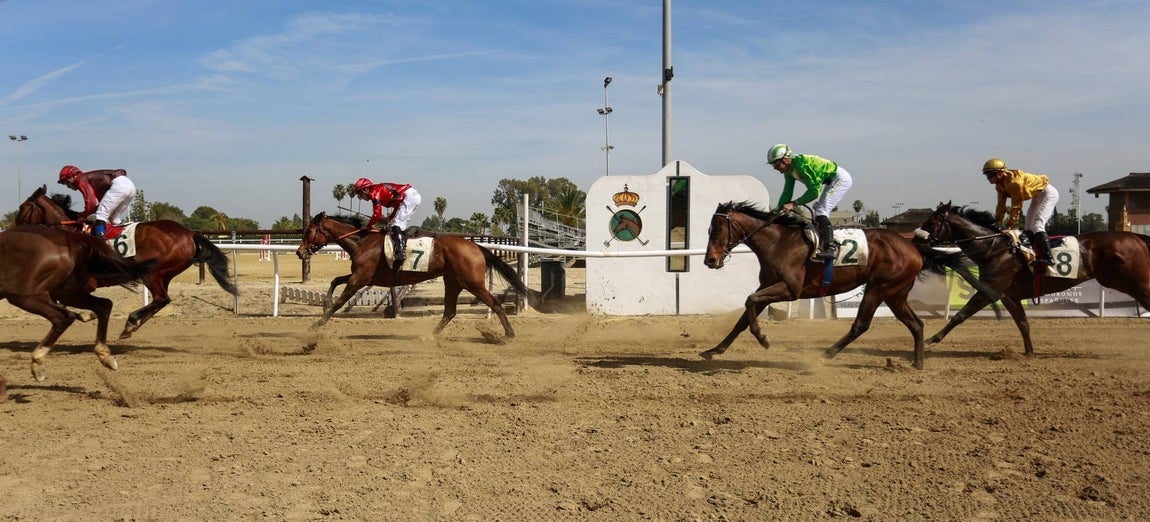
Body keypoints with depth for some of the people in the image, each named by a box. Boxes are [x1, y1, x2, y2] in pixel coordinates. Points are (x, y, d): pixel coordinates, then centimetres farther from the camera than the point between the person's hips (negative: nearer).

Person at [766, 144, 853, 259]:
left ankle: (831, 248, -25)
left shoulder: (801, 164, -29)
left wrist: (794, 203, -27)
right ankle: (821, 245, 20)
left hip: (841, 178, -11)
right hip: (832, 181, 11)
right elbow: (787, 193, 5)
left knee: (821, 211, -18)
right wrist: (778, 208, -10)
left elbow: (814, 191, -27)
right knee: (819, 212, 14)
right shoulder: (789, 170, 1)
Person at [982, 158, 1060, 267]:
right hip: (1037, 196, 11)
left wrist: (1010, 224, -23)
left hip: (1048, 193, -10)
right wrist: (997, 222, -1)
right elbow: (1001, 204, 4)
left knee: (1037, 225, -22)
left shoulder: (1014, 181, -31)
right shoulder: (1000, 185, -2)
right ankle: (1035, 256, 9)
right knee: (1028, 228, 8)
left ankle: (1047, 257, -27)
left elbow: (1016, 205, -28)